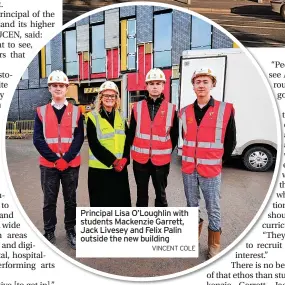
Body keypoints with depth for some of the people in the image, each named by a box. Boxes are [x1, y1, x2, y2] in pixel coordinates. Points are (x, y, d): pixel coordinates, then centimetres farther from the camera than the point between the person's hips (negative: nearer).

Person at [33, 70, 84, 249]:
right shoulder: (41, 112, 3)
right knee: (49, 201, 11)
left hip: (71, 164, 0)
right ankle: (49, 232, 29)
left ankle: (71, 230, 29)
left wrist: (65, 159, -13)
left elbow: (79, 139, -4)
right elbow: (38, 139, -4)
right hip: (48, 165, 0)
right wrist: (55, 159, -12)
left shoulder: (76, 111, 2)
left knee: (70, 200, 12)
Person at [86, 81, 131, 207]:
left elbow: (127, 141, 7)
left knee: (121, 202, 14)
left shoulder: (121, 118, 10)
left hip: (120, 168, 5)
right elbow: (94, 145, -13)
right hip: (100, 169, -4)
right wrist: (113, 161, -17)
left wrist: (124, 159, -9)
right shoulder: (93, 117, -6)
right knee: (102, 203, 7)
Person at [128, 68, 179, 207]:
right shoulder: (137, 107, 0)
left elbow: (174, 135, 5)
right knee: (142, 194, 16)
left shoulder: (171, 109, -3)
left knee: (161, 194, 15)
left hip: (161, 160, -1)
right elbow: (131, 132, 6)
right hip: (140, 159, 1)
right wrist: (136, 149, 6)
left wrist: (167, 152, 4)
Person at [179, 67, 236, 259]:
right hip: (188, 169, 3)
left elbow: (230, 141, 2)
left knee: (213, 209, 9)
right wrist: (190, 157, 11)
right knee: (192, 205, 18)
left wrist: (220, 160, 6)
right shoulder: (185, 112, 4)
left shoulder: (225, 110, -6)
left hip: (211, 170, -3)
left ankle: (214, 245, 30)